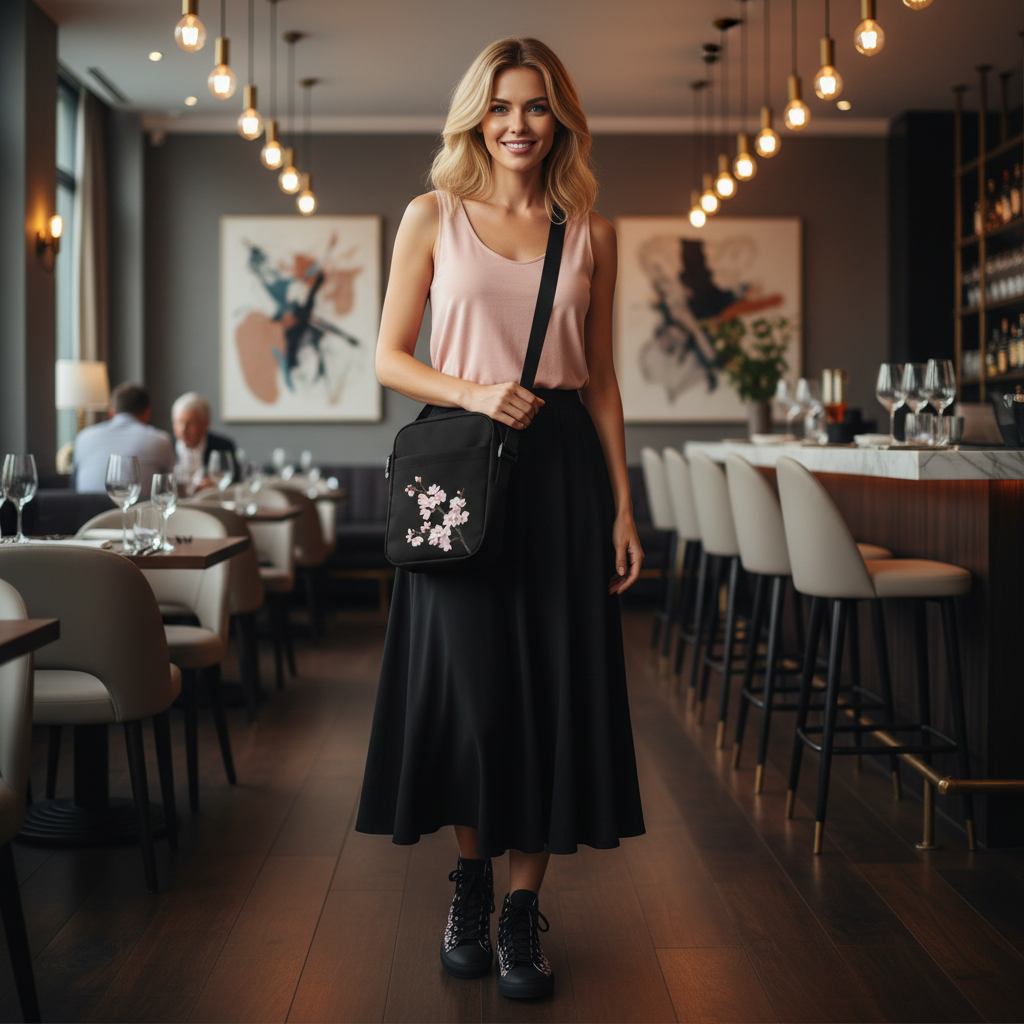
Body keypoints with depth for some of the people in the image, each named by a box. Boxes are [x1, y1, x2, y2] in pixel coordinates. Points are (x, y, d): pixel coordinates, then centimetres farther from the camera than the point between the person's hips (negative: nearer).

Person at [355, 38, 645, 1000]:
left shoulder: (589, 232, 11)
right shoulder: (433, 216, 6)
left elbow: (602, 379, 12)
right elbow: (390, 358, 4)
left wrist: (623, 505, 6)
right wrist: (474, 392, -14)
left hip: (563, 463, 2)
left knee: (556, 684, 0)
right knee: (469, 677, -2)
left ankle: (522, 911, 12)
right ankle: (469, 880, 22)